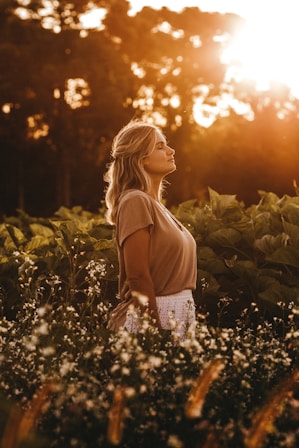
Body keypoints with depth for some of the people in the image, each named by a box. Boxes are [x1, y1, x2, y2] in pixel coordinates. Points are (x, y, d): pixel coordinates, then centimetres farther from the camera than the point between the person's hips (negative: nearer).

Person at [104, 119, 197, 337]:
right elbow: (139, 278, -18)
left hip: (179, 314, 8)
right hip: (154, 313, -8)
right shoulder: (136, 202, -13)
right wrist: (155, 332, -19)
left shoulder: (155, 204, 13)